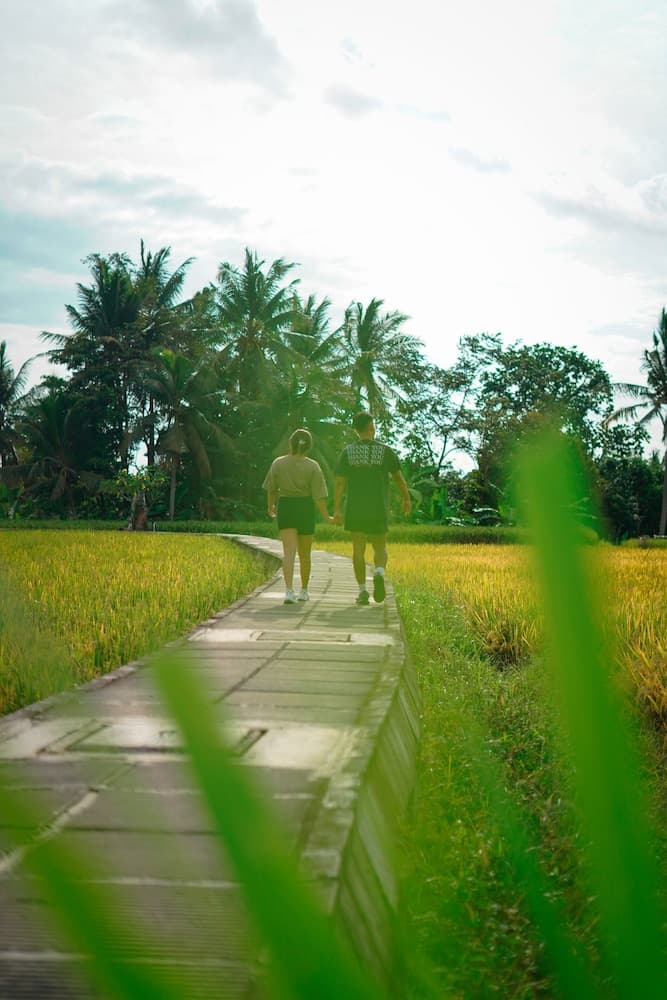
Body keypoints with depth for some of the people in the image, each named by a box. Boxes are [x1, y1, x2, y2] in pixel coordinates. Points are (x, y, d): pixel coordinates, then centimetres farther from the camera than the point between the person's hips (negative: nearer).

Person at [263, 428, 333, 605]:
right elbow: (318, 496, -10)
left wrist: (270, 507, 24)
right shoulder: (312, 467, -7)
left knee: (289, 551, -7)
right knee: (305, 553, 15)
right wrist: (327, 517, -2)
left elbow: (271, 490, 7)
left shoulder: (278, 463, -3)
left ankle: (289, 590, -26)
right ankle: (304, 590, 29)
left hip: (285, 506, 0)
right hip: (305, 508, 0)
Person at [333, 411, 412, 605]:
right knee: (380, 548, 12)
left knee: (358, 550, 7)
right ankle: (379, 573, -18)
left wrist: (337, 510, -5)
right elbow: (399, 477, 3)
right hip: (379, 509, 0)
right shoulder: (385, 451, -3)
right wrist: (406, 498, 18)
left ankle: (362, 591, 3)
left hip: (355, 509, 1)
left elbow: (340, 482, -6)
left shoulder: (347, 452, -1)